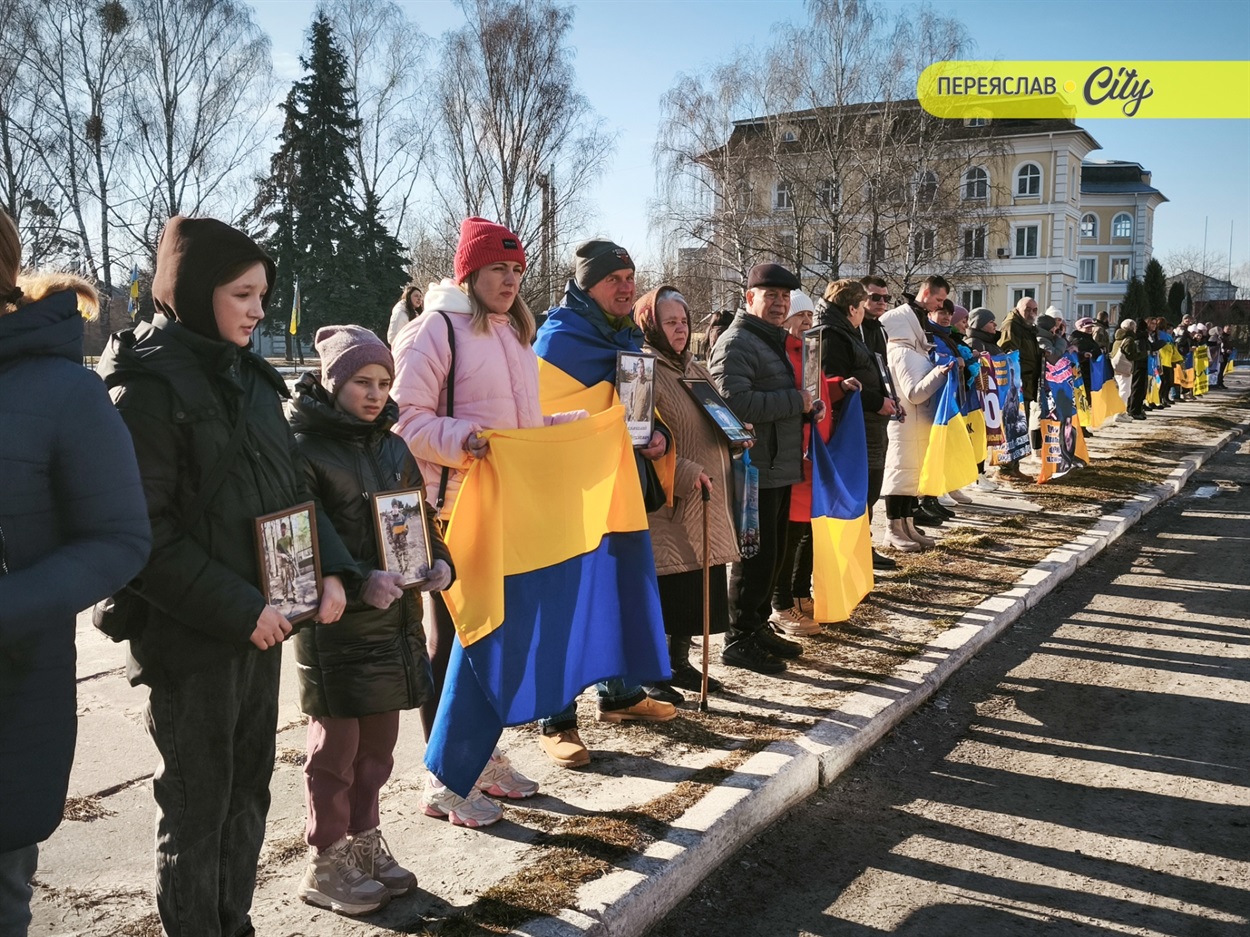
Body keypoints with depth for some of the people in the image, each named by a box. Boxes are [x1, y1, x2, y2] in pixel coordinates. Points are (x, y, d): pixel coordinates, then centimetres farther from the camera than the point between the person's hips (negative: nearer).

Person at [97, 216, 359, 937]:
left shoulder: (250, 378, 9)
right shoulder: (148, 386, -14)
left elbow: (292, 487, 13)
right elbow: (146, 533, -19)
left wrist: (333, 569, -1)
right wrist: (238, 608, -19)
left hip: (262, 625, 7)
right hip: (194, 637, -7)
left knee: (249, 790, 18)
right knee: (198, 805, 8)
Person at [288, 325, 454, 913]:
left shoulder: (392, 447, 11)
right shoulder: (303, 449, -11)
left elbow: (420, 518, 16)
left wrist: (439, 562, -3)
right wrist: (358, 582, -29)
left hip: (395, 618, 6)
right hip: (334, 624, -6)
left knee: (378, 742, 16)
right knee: (336, 747, 6)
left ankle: (364, 843, 33)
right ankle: (326, 864, 22)